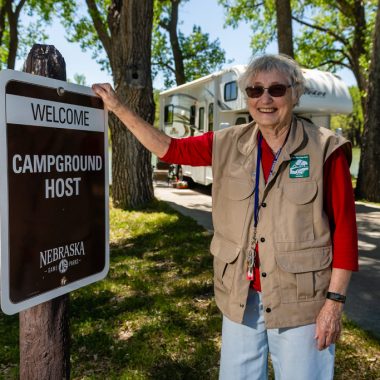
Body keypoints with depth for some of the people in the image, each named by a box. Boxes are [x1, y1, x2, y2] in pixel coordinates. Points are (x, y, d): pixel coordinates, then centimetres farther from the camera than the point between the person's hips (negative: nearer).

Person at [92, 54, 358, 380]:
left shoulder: (325, 150, -9)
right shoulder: (229, 145, 0)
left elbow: (344, 229, -8)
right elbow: (169, 148, 7)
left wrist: (334, 301, -10)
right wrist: (118, 107, 5)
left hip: (300, 300, -3)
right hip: (241, 296, 4)